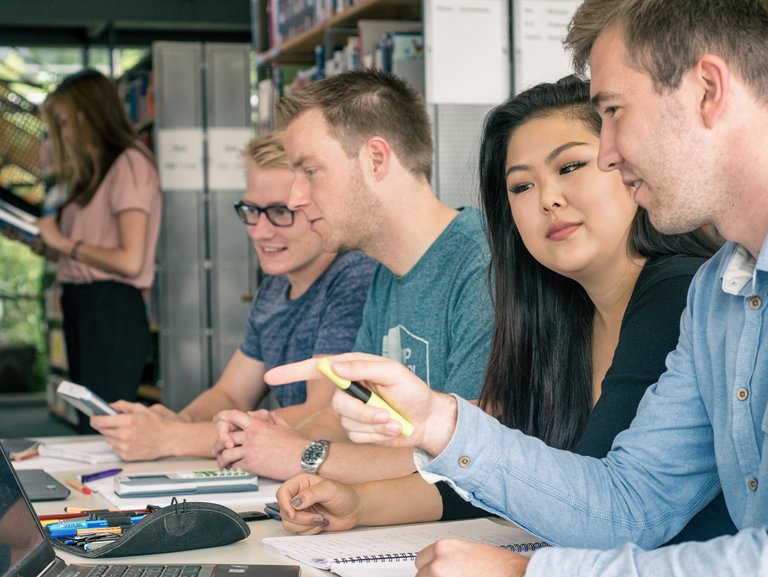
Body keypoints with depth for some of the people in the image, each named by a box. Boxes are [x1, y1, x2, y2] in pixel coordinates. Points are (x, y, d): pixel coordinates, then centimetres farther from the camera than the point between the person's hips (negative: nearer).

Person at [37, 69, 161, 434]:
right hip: (81, 308, 9)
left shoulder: (129, 164, -9)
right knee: (89, 428, 12)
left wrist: (65, 242, -10)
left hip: (112, 311, -9)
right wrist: (47, 242, 3)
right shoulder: (94, 173, 19)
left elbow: (130, 261, -18)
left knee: (101, 432, -6)